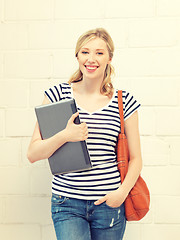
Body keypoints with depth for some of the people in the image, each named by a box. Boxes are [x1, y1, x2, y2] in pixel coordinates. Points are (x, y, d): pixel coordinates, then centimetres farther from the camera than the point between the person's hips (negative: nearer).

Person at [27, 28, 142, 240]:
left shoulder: (124, 101, 1)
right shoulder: (58, 95, 0)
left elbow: (135, 158, 7)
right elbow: (32, 154, -2)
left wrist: (123, 191, -9)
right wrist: (64, 136, -18)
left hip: (109, 203, 1)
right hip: (67, 203, -1)